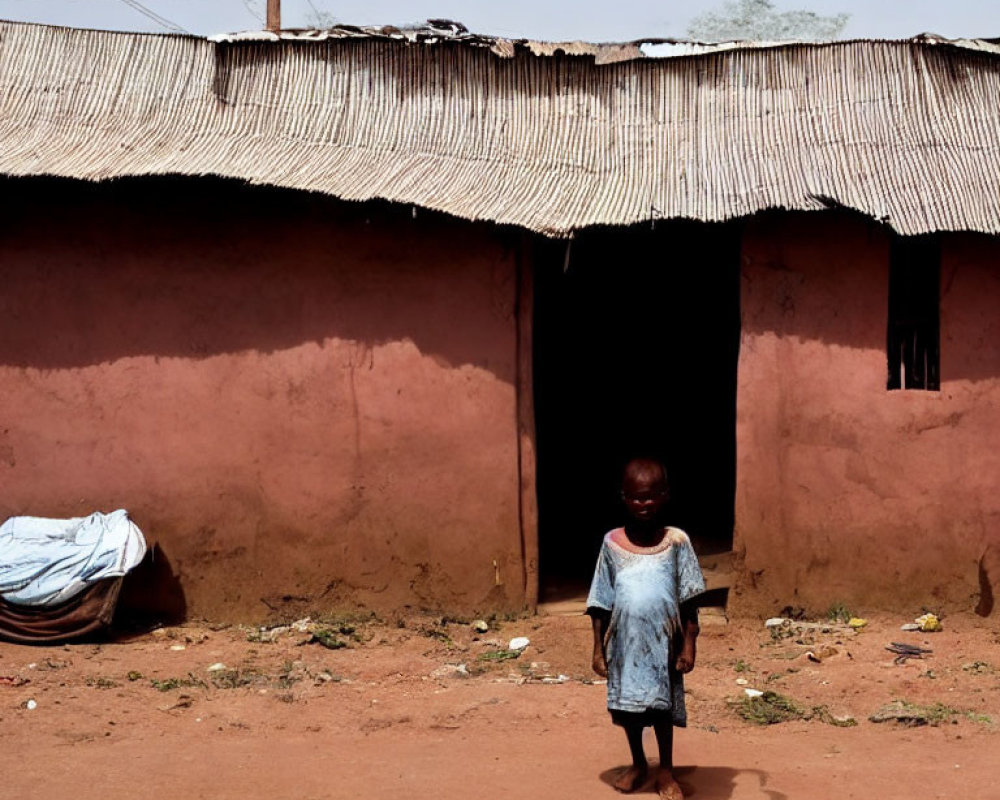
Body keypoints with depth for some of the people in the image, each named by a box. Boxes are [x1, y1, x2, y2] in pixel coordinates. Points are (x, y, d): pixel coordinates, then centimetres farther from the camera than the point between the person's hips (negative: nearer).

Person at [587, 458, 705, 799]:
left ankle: (666, 771, 25)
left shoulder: (676, 541, -6)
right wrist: (598, 648, 1)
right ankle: (638, 764, 35)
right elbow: (601, 603, 1)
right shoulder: (612, 543, -4)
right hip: (625, 642, 2)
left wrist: (689, 645, -5)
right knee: (627, 705, 14)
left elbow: (688, 601, -2)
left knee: (662, 706, 9)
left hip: (663, 643, -2)